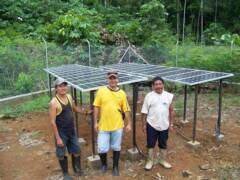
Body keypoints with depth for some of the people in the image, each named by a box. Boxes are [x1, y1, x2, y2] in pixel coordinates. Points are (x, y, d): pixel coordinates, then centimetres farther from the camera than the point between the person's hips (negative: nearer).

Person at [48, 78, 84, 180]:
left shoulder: (69, 97, -1)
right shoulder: (54, 102, -21)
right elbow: (52, 121, -19)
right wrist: (58, 138, -19)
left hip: (72, 131, 6)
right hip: (61, 133, -6)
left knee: (76, 151, 17)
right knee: (61, 154, 11)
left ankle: (77, 169, 39)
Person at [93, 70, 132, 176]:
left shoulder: (122, 93, 0)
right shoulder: (101, 91, -4)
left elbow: (126, 110, 3)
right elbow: (96, 107, -1)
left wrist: (129, 123, 2)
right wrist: (96, 122, -3)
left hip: (117, 126, 1)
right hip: (103, 126, -1)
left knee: (116, 148, 13)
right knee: (102, 149, 4)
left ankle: (115, 167, 34)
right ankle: (104, 164, 34)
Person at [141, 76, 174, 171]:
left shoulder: (169, 96, -2)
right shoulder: (149, 96, -8)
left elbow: (171, 111, 5)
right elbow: (144, 112, -5)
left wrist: (171, 124, 5)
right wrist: (144, 125, -4)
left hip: (164, 125, 2)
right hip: (152, 125, -2)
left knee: (163, 144, 16)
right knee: (150, 144, 10)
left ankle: (163, 160, 35)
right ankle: (150, 161, 27)